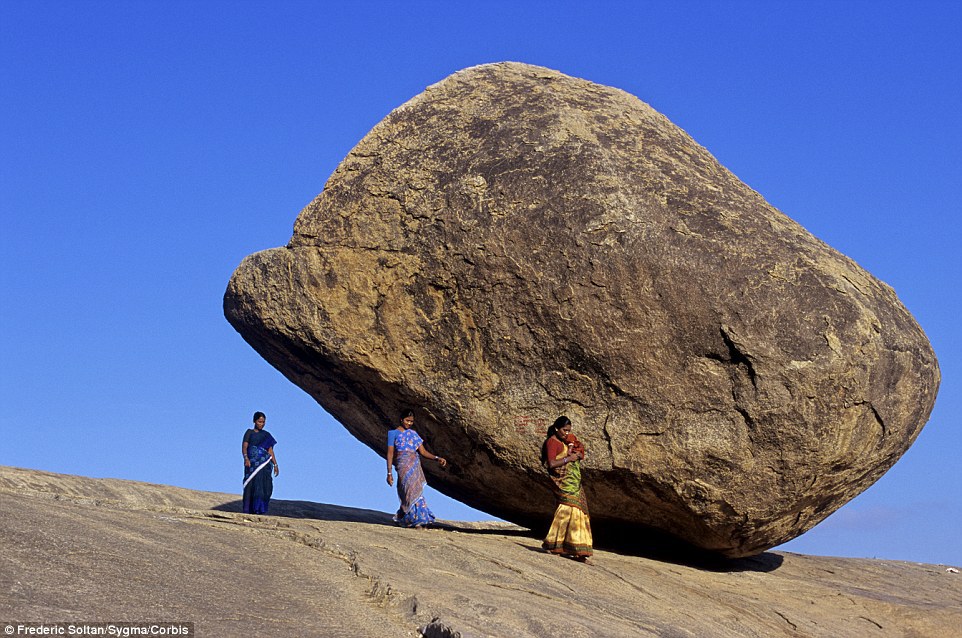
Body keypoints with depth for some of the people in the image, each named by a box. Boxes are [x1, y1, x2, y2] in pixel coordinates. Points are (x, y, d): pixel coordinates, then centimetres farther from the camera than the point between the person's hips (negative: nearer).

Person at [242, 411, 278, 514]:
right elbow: (244, 447, -3)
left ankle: (260, 510, -6)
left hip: (265, 464, 4)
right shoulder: (249, 432, 8)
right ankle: (248, 511, -13)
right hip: (252, 463, -4)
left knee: (265, 488, -7)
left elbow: (270, 451, 16)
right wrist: (246, 458, -22)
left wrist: (275, 464, 6)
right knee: (251, 485, -11)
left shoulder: (267, 435, 19)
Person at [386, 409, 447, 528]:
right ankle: (417, 521, -13)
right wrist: (389, 473, -6)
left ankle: (400, 517, 12)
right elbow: (390, 453, 0)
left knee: (416, 491, -1)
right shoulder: (394, 433, 5)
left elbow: (423, 452, 13)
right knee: (412, 491, -14)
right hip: (403, 466, -5)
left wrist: (437, 458, -2)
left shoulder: (413, 434, 18)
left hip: (415, 466, 5)